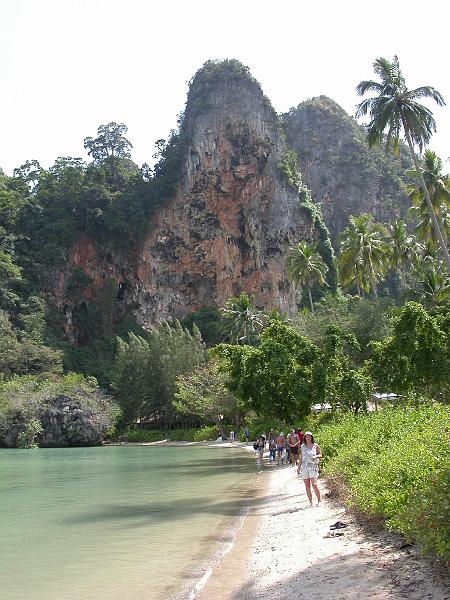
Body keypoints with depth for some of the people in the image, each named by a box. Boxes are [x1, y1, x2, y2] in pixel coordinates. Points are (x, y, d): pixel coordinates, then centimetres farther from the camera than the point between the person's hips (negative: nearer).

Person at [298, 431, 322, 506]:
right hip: (304, 468, 3)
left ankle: (319, 500, 2)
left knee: (314, 485, -12)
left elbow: (320, 455, 8)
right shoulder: (303, 446, 10)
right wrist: (299, 467, 15)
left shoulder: (316, 446, 1)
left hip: (313, 467, -3)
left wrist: (316, 456, -14)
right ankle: (310, 502, 11)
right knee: (307, 486, 3)